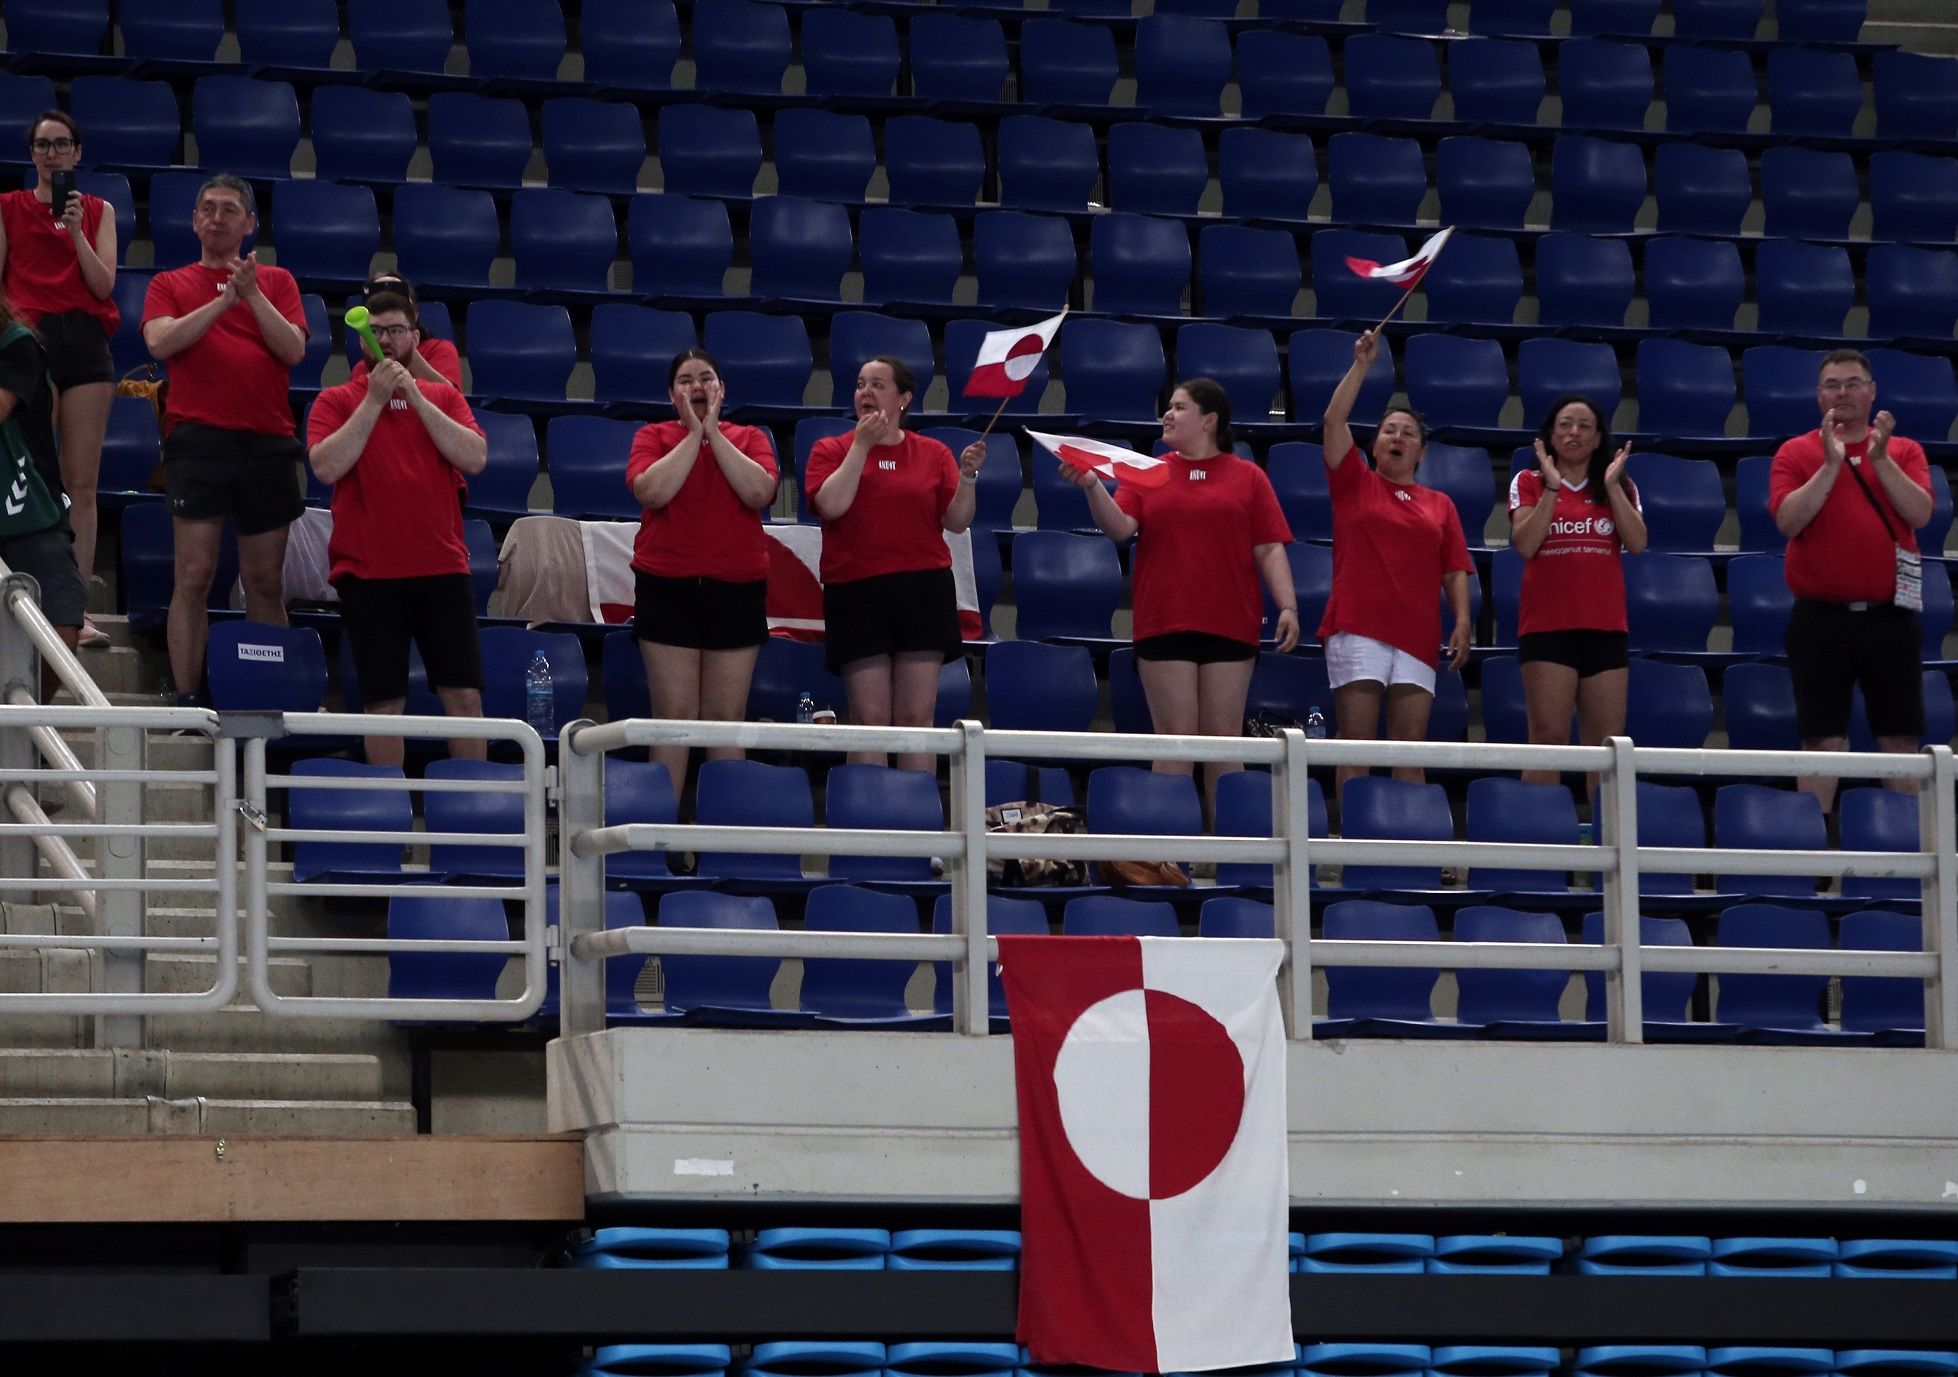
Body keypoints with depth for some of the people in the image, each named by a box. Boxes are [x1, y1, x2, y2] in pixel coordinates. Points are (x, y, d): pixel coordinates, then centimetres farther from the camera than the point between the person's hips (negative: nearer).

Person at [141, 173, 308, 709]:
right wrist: (223, 300, -11)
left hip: (267, 442, 2)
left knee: (265, 581, 6)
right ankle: (188, 699, -6)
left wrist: (252, 294, -9)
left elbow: (293, 348, 1)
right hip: (197, 439, -1)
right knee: (194, 574, -8)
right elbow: (160, 341, -5)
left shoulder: (276, 281, 15)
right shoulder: (170, 284, 13)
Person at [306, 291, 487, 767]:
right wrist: (374, 400, -10)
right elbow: (327, 466, -10)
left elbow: (474, 458, -4)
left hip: (442, 567, 2)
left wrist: (415, 397, -8)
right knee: (385, 703, 0)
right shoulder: (337, 401, 6)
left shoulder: (443, 398, 12)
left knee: (464, 696, -3)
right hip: (368, 572, -1)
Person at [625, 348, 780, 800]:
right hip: (667, 587, -1)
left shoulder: (750, 439, 10)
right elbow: (651, 491, -13)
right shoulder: (654, 437, 7)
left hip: (736, 589, 1)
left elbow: (759, 492, -10)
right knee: (674, 716, -4)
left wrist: (714, 432, -8)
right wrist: (694, 434, -8)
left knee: (727, 719, 1)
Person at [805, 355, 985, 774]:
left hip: (923, 588, 1)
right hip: (857, 593, -1)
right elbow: (831, 504, -10)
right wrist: (861, 445, -8)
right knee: (869, 718, -4)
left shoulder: (933, 454, 10)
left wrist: (967, 476, -11)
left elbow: (956, 521, 4)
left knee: (917, 716, -1)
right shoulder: (831, 451, 8)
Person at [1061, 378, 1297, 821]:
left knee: (1224, 739, 1)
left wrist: (1288, 606, -6)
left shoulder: (1248, 477, 10)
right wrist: (1091, 486, -17)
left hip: (1230, 627, 0)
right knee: (1175, 738, -2)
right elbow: (1119, 528, -2)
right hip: (1165, 627, 0)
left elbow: (1270, 549, 5)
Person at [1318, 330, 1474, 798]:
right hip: (1358, 626, -2)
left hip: (1417, 635, 2)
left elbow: (1455, 570, 13)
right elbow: (1334, 420, 2)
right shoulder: (1354, 483, 12)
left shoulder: (1440, 505, 18)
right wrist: (1361, 365, -2)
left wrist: (1462, 622, 0)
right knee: (1357, 744, -7)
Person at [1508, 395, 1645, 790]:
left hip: (1605, 626, 3)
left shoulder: (1620, 487, 15)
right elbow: (1525, 545, -7)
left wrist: (1612, 485, -6)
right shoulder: (1529, 483, 9)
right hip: (1547, 625, -3)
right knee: (1549, 738, -11)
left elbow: (1637, 543, -2)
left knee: (1606, 745, -1)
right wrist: (1551, 488, -10)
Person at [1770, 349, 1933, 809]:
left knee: (1901, 740, 2)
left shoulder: (1904, 452, 9)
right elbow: (1788, 521, -10)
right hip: (1820, 618, -1)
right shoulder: (1795, 454, 5)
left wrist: (1880, 458, -15)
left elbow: (1920, 513, -7)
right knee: (1823, 740, -1)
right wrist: (1830, 465, -15)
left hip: (1888, 616, 1)